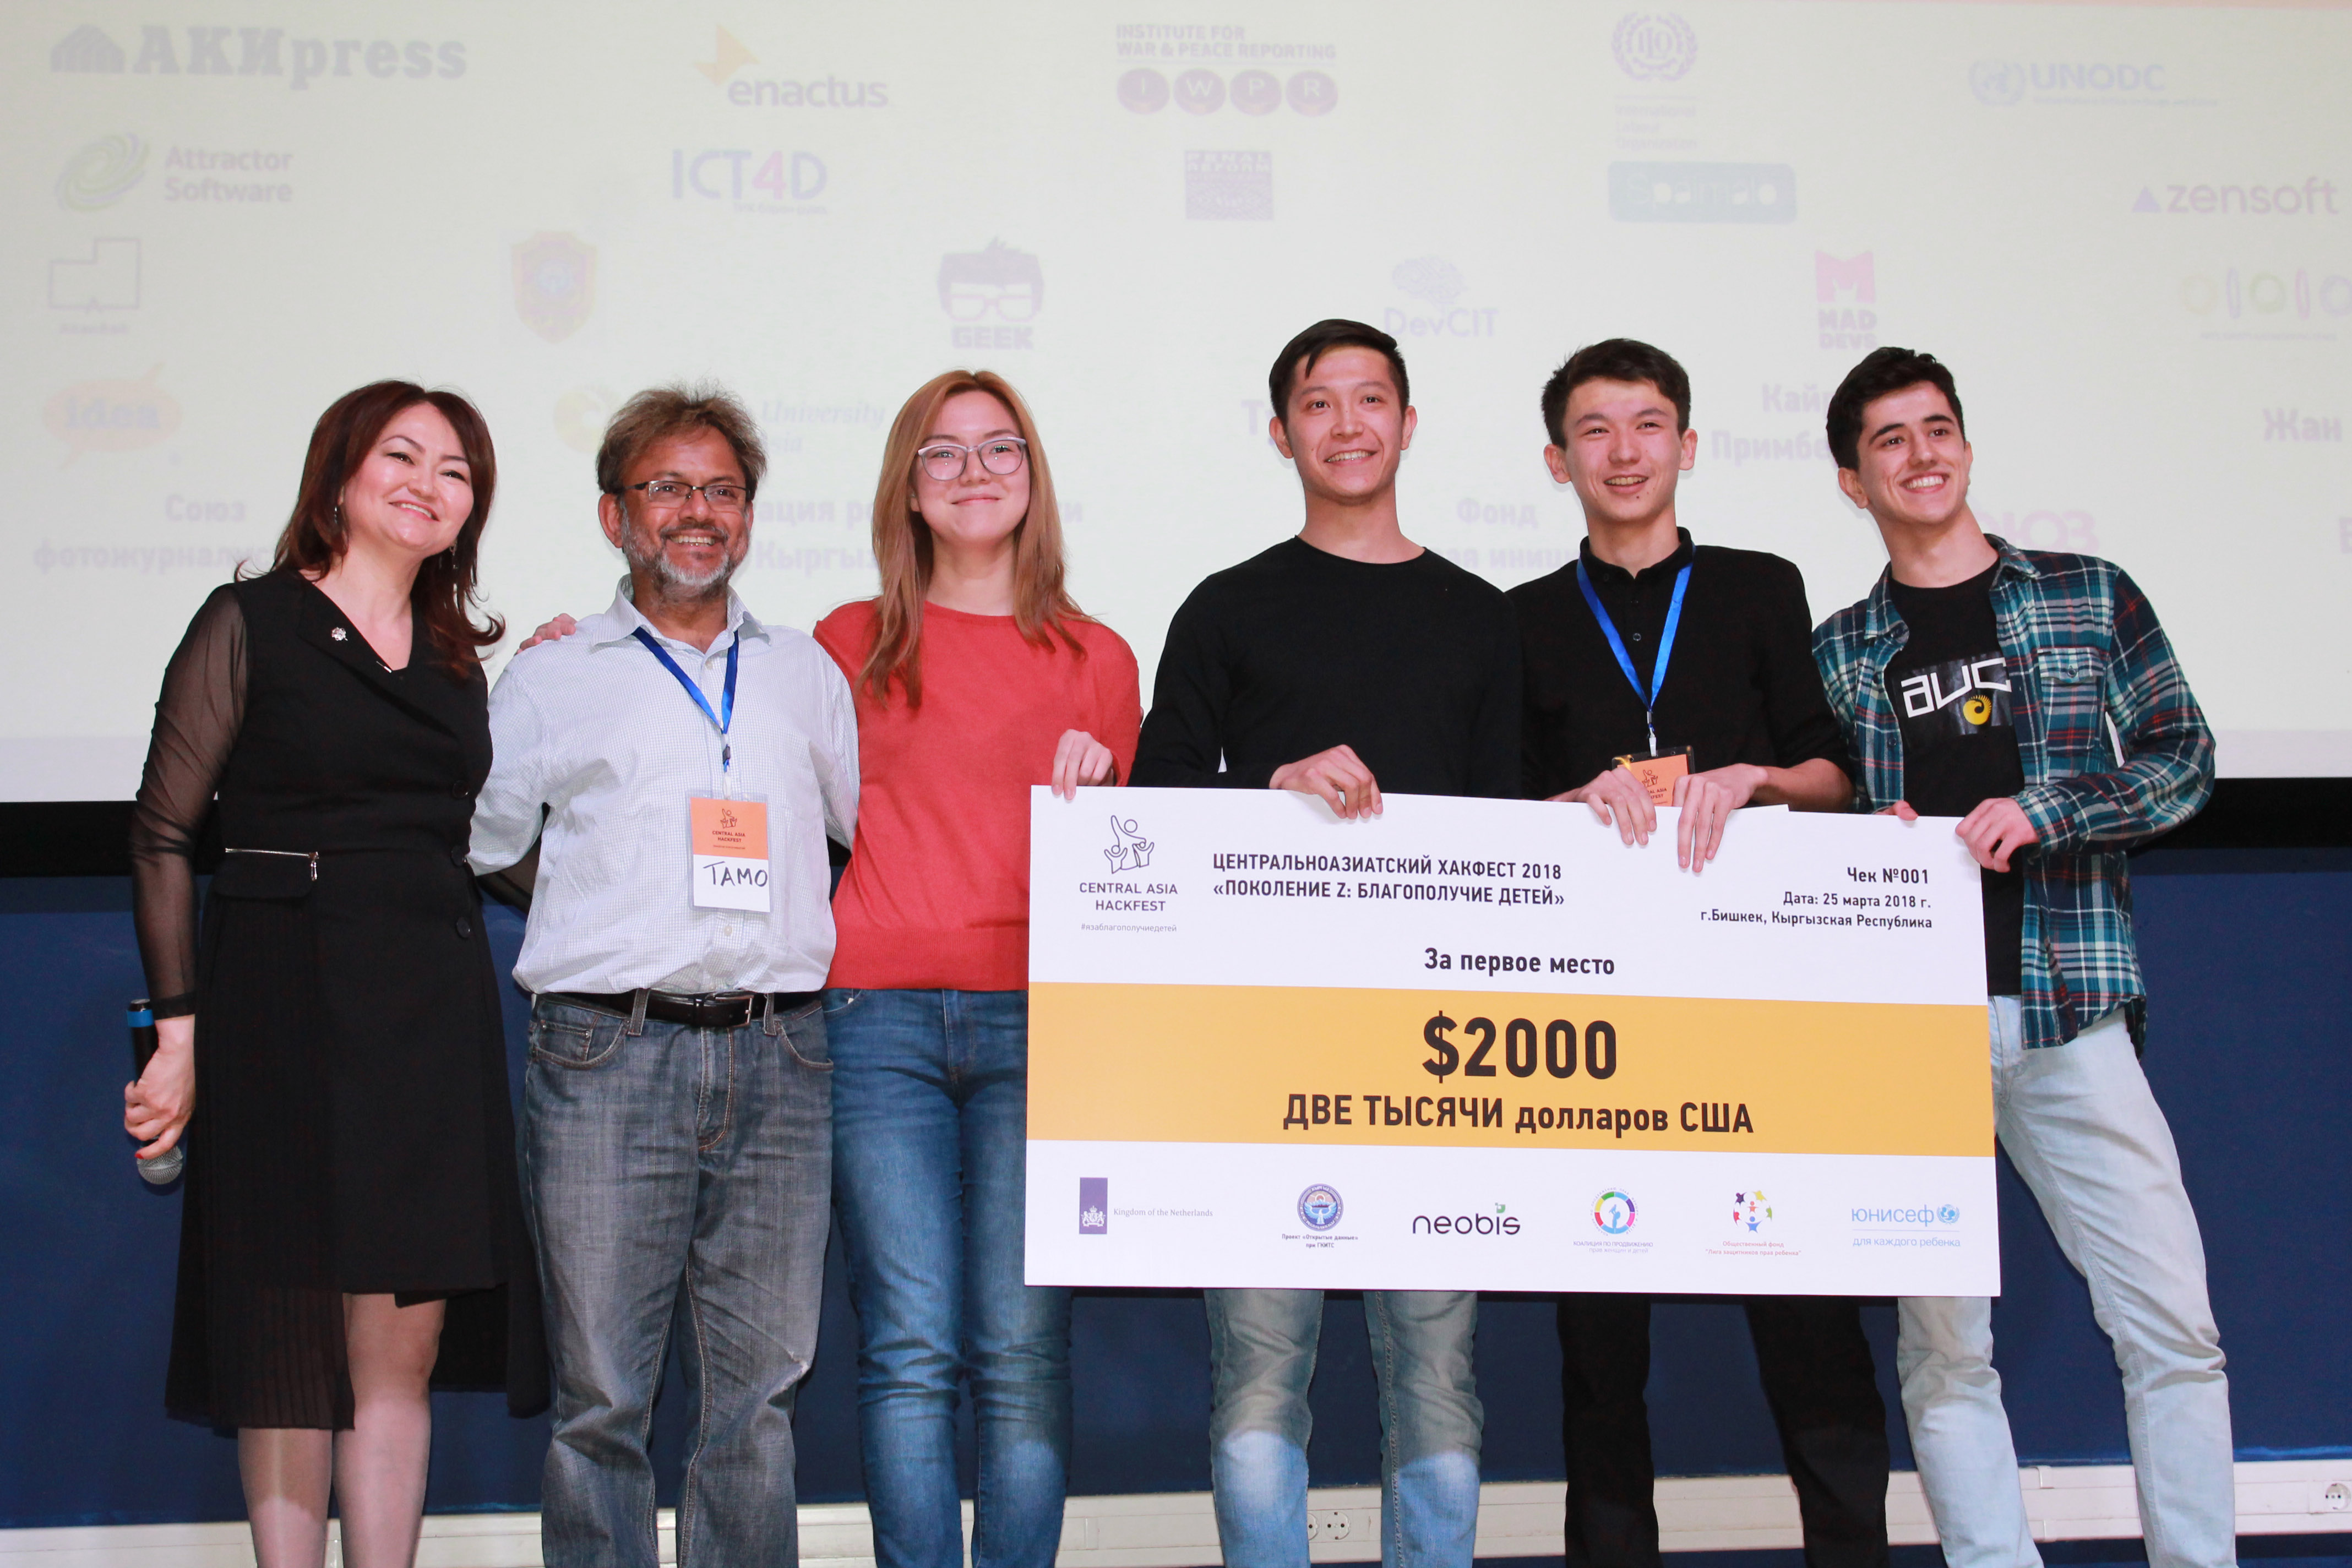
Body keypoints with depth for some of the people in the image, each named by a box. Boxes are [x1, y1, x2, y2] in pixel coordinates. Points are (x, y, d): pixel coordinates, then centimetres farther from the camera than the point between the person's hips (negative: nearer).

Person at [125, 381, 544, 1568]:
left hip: (433, 1007, 5)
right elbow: (164, 836, -4)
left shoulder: (459, 659, 17)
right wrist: (178, 1026, -9)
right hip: (286, 996, -4)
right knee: (297, 1336, -1)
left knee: (405, 1338, 3)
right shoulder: (250, 624, 1)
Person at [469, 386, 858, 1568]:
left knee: (759, 1387, 4)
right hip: (608, 1056, -2)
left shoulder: (807, 674, 20)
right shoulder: (553, 680, 13)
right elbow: (469, 846, 13)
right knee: (601, 1394, -2)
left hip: (778, 1058, 2)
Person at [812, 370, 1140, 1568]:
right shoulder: (849, 643, 13)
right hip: (878, 1018, 0)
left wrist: (1096, 787, -2)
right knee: (908, 1350, -3)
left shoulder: (1095, 658, 14)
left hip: (1034, 1020, 0)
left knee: (1024, 1349, -3)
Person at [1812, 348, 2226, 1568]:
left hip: (2068, 1011, -1)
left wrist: (2040, 812, -9)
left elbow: (2184, 759, 6)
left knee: (2171, 1321, -5)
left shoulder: (2090, 597, 11)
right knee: (1943, 1343, 2)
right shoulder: (1836, 654, 13)